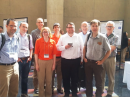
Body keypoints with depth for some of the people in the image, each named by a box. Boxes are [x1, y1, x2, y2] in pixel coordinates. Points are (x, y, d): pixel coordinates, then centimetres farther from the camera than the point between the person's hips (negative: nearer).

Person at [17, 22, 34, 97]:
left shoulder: (29, 36, 9)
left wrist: (30, 56, 1)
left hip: (27, 59, 3)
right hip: (18, 59, -3)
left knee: (25, 77, 11)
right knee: (18, 77, 0)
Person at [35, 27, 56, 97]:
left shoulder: (52, 42, 4)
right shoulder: (38, 41, -1)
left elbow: (54, 54, 6)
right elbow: (36, 53, -1)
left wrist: (54, 64, 4)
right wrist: (36, 64, -4)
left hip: (50, 62, 2)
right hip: (41, 61, -1)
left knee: (49, 80, 7)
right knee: (41, 80, 3)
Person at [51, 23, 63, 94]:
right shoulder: (51, 37, 0)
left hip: (60, 58, 2)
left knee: (59, 73, 9)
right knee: (52, 73, 3)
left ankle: (59, 88, 23)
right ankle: (51, 88, 16)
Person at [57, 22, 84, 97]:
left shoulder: (78, 37, 4)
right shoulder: (62, 37, 5)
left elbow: (82, 49, 4)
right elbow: (58, 47, 3)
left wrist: (82, 59, 3)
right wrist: (65, 47, -15)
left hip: (76, 60, 0)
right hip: (65, 60, 1)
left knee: (75, 77, 9)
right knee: (66, 77, 8)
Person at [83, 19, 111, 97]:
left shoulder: (103, 38, -13)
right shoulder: (88, 36, -1)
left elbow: (108, 51, -7)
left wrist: (102, 61, -7)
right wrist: (84, 57, 7)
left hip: (97, 63, -3)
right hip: (88, 62, 4)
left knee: (98, 82, 9)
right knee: (88, 81, 16)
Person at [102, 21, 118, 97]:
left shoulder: (115, 37, -5)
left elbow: (112, 48, -15)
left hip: (111, 58, -3)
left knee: (111, 77, 7)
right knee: (102, 76, 14)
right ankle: (101, 90, 30)